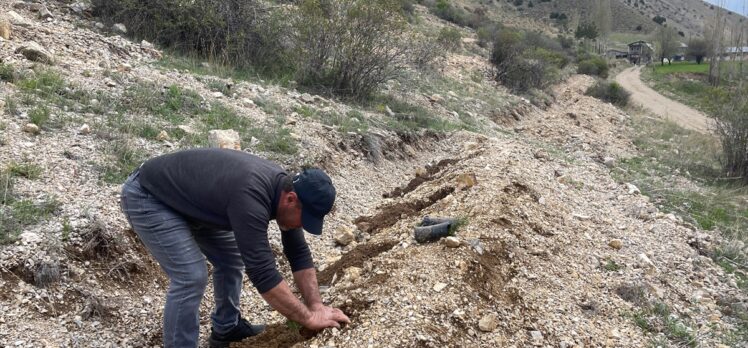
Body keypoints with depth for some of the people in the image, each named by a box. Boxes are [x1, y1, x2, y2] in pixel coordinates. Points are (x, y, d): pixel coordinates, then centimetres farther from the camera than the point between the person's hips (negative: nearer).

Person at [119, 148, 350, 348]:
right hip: (147, 197, -9)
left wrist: (316, 305, -6)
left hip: (186, 197, 9)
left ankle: (227, 329, 28)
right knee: (191, 276, -17)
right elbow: (262, 273, -36)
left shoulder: (283, 187, -9)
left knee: (232, 259, 10)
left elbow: (299, 254, 0)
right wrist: (308, 318, -27)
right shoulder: (250, 197, -37)